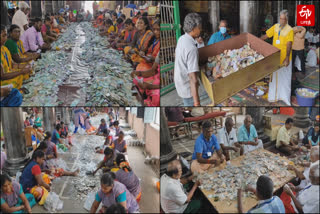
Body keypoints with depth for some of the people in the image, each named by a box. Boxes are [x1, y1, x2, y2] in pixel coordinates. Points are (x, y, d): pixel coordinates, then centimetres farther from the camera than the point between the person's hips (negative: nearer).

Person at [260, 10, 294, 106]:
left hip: (284, 58, -5)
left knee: (285, 78, 5)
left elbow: (289, 45, -21)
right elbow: (266, 36, 7)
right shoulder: (275, 27, 3)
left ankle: (285, 97, 16)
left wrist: (287, 58, -30)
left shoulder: (289, 30, -13)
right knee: (274, 76, 14)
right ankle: (274, 96, 27)